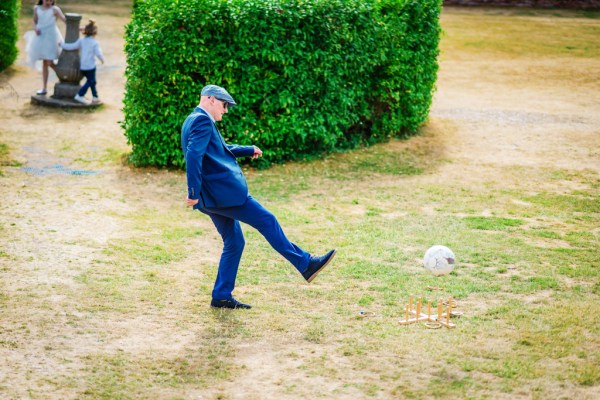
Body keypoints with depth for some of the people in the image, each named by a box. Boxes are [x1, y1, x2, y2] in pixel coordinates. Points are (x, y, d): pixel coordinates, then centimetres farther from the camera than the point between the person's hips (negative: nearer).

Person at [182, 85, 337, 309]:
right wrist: (194, 193, -27)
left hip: (212, 198, 11)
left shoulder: (196, 121, 19)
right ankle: (306, 265, 1)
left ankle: (221, 296, 16)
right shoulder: (203, 121, -13)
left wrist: (248, 151, 34)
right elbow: (193, 155, -25)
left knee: (234, 243, 15)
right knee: (267, 221, -4)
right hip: (222, 191, -11)